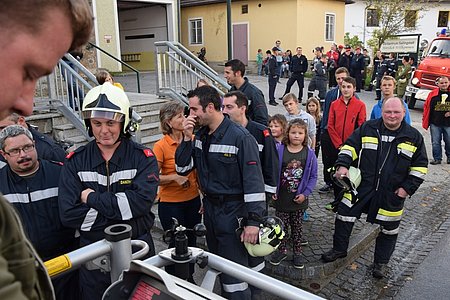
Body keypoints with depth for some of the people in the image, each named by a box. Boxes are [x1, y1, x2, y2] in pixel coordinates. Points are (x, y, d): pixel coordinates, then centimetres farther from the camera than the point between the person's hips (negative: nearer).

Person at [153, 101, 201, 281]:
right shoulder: (161, 146, -14)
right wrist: (175, 177, -22)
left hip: (193, 200, 5)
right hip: (171, 204, -4)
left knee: (191, 241, 17)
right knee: (176, 245, 8)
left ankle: (189, 278, 38)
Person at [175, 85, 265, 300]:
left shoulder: (240, 137, -17)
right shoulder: (200, 135, 4)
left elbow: (254, 180, -18)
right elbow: (182, 169, 4)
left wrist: (253, 220, -20)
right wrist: (187, 138, -9)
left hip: (232, 210, -7)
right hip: (209, 207, 7)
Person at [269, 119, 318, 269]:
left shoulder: (309, 154, -5)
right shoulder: (279, 151, -7)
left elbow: (313, 176, -1)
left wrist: (305, 193, -8)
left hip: (298, 199, 0)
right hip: (281, 198, 0)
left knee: (297, 226, 15)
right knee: (282, 225, 11)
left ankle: (297, 252, 29)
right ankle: (282, 250, 29)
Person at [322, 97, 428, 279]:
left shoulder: (414, 137, -1)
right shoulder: (368, 128, -2)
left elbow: (420, 166, 4)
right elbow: (350, 146, 3)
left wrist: (408, 187, -3)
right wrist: (342, 165, -14)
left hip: (392, 194, 0)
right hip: (362, 187, 0)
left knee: (389, 229, 11)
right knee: (344, 217, 2)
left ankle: (381, 262, 32)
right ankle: (339, 250, 24)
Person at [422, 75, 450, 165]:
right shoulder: (433, 94, -1)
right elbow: (426, 107, 3)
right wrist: (425, 121, 1)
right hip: (435, 124, 0)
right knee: (435, 142, 6)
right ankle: (437, 158, 18)